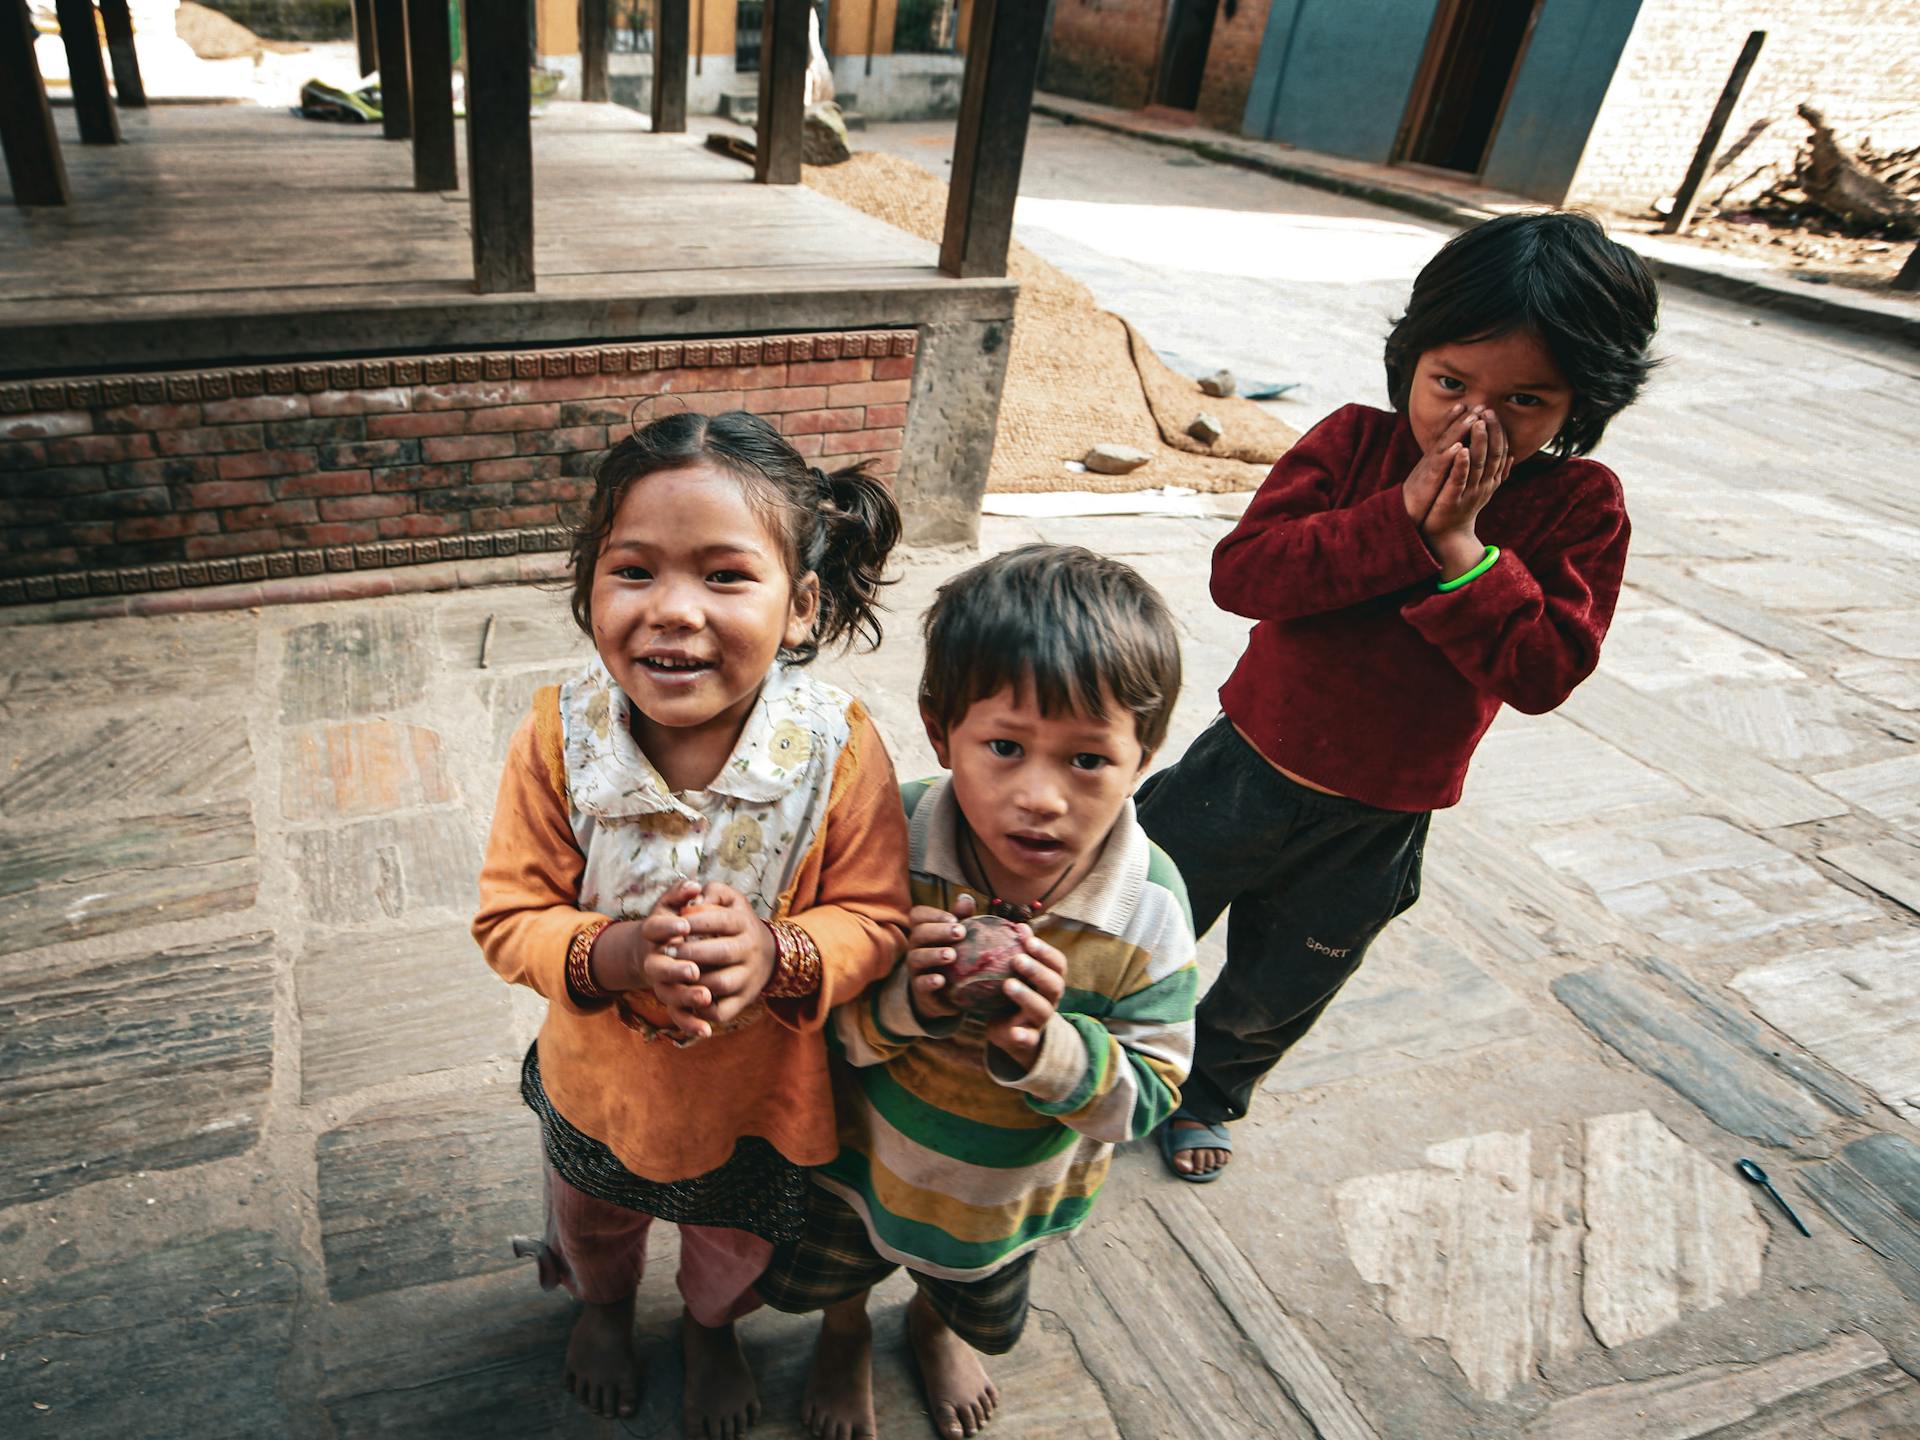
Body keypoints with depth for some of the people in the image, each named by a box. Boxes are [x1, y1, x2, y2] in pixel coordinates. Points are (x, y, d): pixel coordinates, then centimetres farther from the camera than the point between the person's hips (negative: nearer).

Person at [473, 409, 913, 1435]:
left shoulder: (840, 751, -29)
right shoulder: (562, 736, -25)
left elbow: (876, 920, -19)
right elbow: (510, 915, -17)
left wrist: (779, 954, -39)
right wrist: (617, 954, -37)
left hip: (762, 1089, -1)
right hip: (600, 1079, 1)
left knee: (735, 1244, 31)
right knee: (593, 1219, 35)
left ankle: (712, 1332, 69)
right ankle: (603, 1306, 73)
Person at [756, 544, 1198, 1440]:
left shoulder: (1148, 911, -30)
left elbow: (1147, 1095, -21)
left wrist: (1042, 1045, -40)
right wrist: (899, 1002, -42)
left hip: (1008, 1198, 1)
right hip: (864, 1159, -1)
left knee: (982, 1315, 35)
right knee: (818, 1280, 31)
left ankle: (935, 1323, 72)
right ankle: (845, 1330, 68)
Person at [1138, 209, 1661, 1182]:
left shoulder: (1578, 506, -11)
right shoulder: (1354, 443, -11)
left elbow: (1545, 671, -22)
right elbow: (1241, 571, -24)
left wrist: (1462, 548, -30)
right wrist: (1401, 519, -31)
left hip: (1376, 827, 1)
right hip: (1248, 766, 0)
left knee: (1274, 996, 23)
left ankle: (1209, 1092, 54)